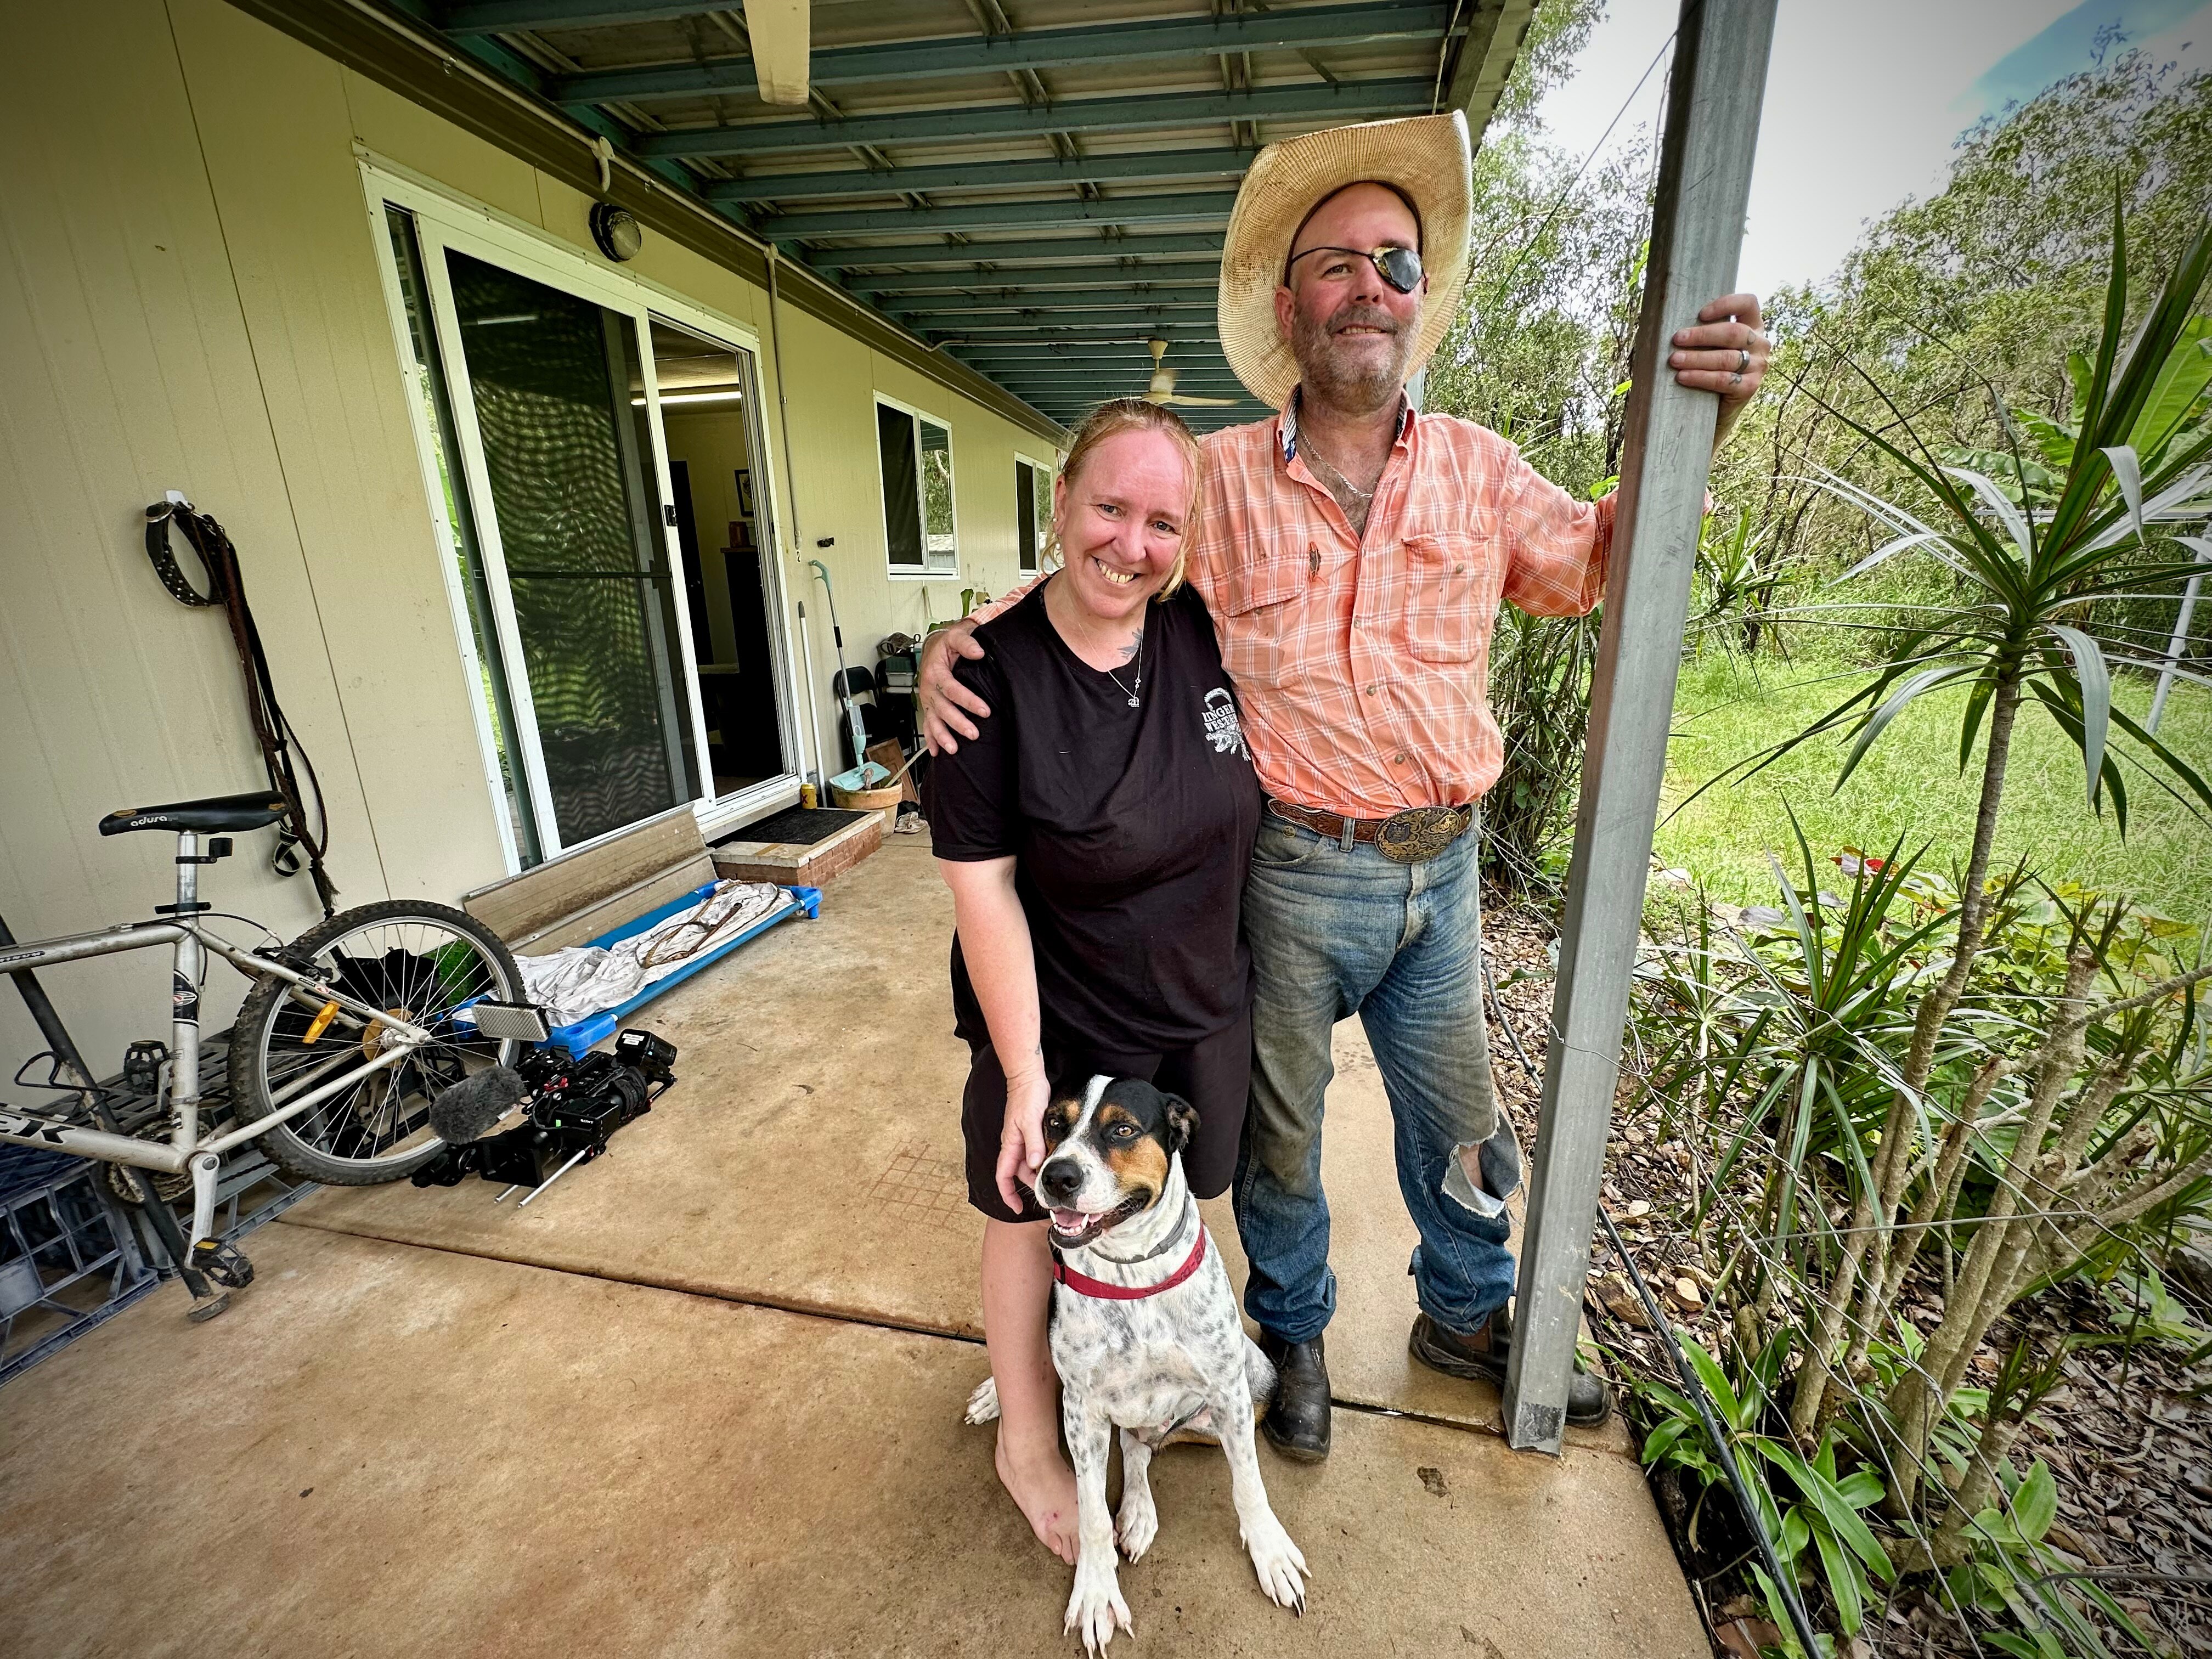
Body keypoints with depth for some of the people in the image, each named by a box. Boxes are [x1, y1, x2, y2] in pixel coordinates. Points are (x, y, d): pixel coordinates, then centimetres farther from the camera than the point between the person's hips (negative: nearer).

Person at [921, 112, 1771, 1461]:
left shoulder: (1476, 466, 4)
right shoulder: (1220, 480, -5)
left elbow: (1591, 562, 16)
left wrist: (1696, 426, 1)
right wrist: (961, 644, -18)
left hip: (1443, 862, 4)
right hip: (1294, 870, -3)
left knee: (1458, 1115, 22)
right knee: (1280, 1128, 16)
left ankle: (1467, 1315, 52)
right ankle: (1295, 1334, 46)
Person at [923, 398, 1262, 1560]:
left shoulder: (1206, 634, -7)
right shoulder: (992, 677, -21)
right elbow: (981, 890, -19)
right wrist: (1021, 1072, -17)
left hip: (1205, 1010, 5)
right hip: (1063, 1028, -4)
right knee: (1041, 1225, 19)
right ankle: (1026, 1443, 48)